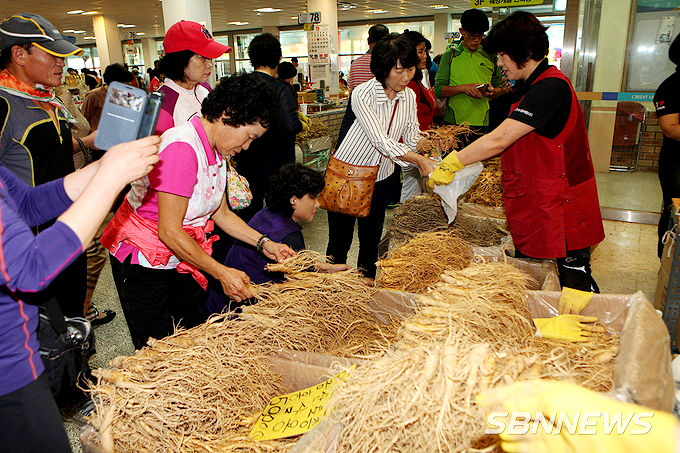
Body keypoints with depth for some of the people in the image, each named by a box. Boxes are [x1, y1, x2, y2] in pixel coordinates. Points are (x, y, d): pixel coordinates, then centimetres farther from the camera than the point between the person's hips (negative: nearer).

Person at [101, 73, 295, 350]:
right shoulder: (182, 147, -26)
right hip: (142, 259, -8)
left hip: (181, 259, 8)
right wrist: (221, 273, -22)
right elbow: (169, 231, -26)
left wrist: (264, 243, 1)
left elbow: (220, 213, 10)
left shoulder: (215, 151, 2)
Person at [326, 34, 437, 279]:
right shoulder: (362, 95, -22)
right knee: (340, 242, 5)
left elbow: (411, 142, -1)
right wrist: (420, 160, -33)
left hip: (382, 178, 5)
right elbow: (381, 142, -28)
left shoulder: (409, 96, -2)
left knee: (371, 239, 15)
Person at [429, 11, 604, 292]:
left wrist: (450, 165, -19)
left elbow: (498, 140, -26)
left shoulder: (549, 88, -20)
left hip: (563, 213, -10)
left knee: (575, 286, 2)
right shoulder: (539, 86, 14)